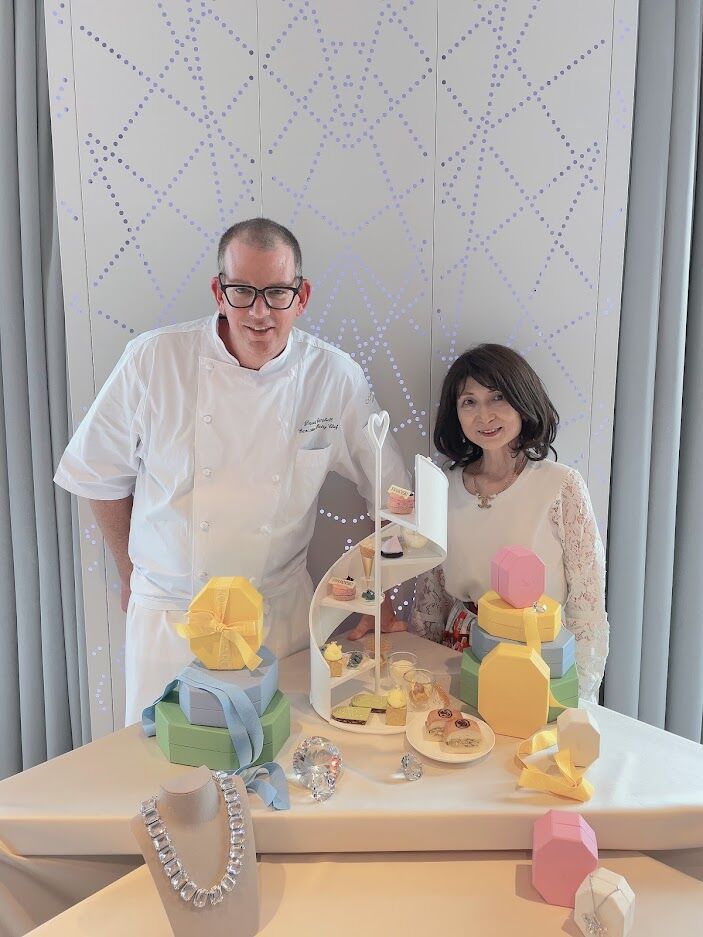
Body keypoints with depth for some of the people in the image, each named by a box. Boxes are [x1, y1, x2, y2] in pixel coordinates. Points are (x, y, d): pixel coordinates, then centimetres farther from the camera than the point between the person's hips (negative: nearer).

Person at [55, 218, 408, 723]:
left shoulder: (337, 376, -10)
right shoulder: (153, 361, -13)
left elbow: (392, 492, 1)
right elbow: (99, 474, 1)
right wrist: (133, 574, 7)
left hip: (281, 611, 1)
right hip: (169, 612, 0)